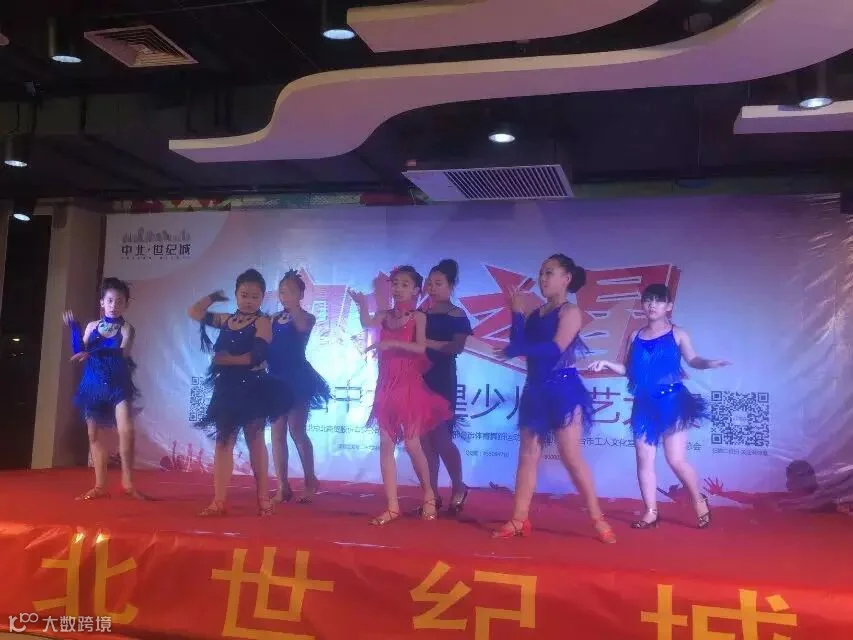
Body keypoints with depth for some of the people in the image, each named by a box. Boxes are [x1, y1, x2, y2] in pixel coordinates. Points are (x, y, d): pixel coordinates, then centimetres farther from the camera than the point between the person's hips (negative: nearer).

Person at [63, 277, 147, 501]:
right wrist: (74, 329, -7)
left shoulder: (126, 329, -1)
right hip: (93, 385, 4)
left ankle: (127, 483, -8)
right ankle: (100, 486, 13)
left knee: (126, 430, -18)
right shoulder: (92, 326, 10)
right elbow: (78, 353, 5)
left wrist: (93, 352, -33)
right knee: (95, 434, 5)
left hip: (118, 385, -3)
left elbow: (123, 352, -19)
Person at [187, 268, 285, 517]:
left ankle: (263, 499, 13)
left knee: (255, 441, 3)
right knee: (223, 441, 3)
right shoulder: (225, 320, 11)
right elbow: (194, 313, 16)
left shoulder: (262, 322, -6)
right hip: (227, 387, 5)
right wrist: (213, 297, 17)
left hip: (252, 388, -5)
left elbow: (256, 356, -18)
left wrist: (226, 359, -15)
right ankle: (219, 501, 5)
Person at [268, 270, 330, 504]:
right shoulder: (273, 319, 12)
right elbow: (265, 346, 4)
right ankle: (283, 487, 9)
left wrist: (293, 306, -27)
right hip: (276, 378, 5)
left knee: (297, 430, -5)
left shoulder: (307, 317, -1)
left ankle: (310, 480, 11)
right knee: (277, 432, 4)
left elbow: (302, 326, -25)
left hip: (297, 378, -5)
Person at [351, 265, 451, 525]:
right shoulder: (385, 315, 7)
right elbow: (367, 323, -13)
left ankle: (428, 496, 18)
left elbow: (420, 348, -17)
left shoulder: (418, 316, -4)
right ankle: (392, 506, 8)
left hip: (409, 385, -4)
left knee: (412, 443, -3)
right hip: (386, 386, 5)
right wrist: (362, 305, -29)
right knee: (386, 445, 2)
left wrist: (391, 343, -24)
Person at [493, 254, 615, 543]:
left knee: (571, 456, -7)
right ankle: (519, 520, 8)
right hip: (535, 391, 7)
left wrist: (514, 350, -14)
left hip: (563, 391, -7)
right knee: (527, 455, 5)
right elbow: (518, 345, 3)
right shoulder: (535, 314, 14)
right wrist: (517, 314, -4)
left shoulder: (570, 311, -5)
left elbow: (555, 349, -18)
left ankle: (598, 520, 2)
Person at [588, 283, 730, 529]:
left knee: (676, 459, -5)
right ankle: (651, 512, 15)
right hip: (644, 404, 4)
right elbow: (628, 369, 11)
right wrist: (607, 364, -3)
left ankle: (700, 502, 19)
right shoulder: (635, 337, 8)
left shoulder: (677, 334, -1)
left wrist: (708, 363, -29)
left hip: (672, 401, -4)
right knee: (644, 460, 4)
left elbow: (692, 359, -9)